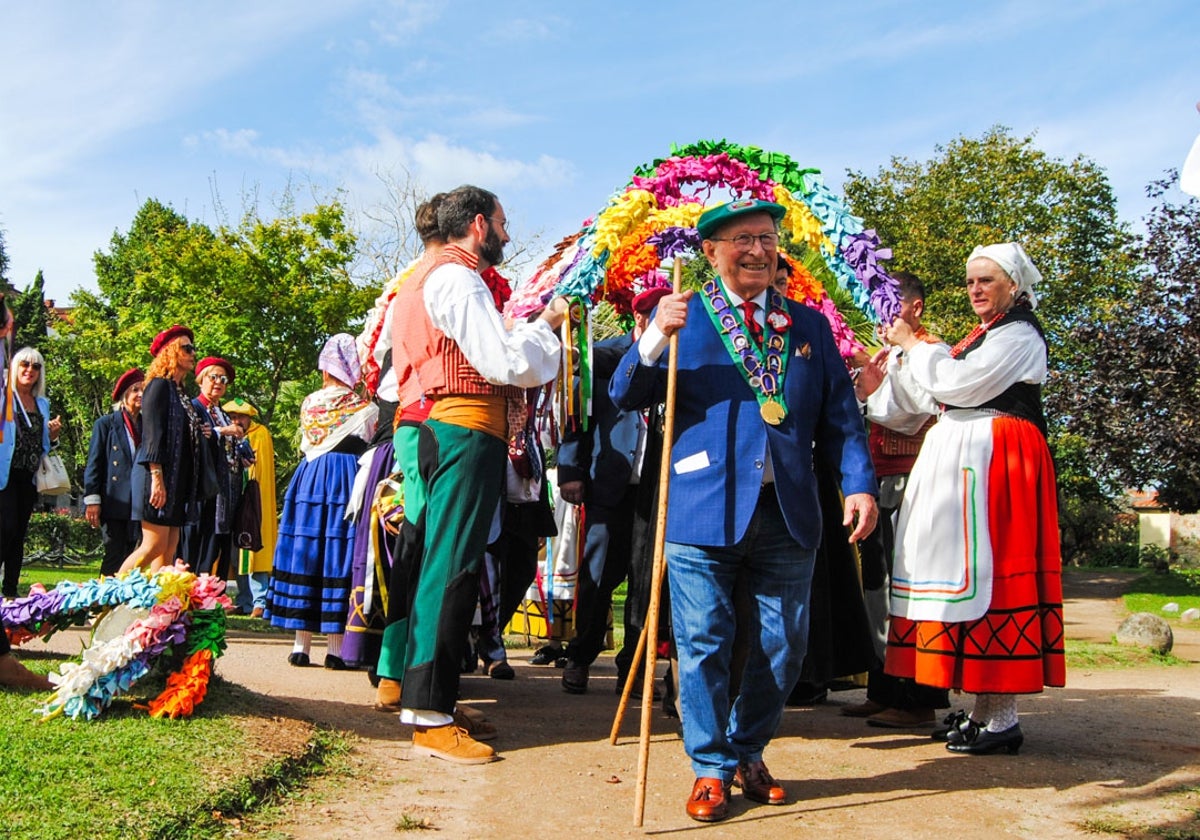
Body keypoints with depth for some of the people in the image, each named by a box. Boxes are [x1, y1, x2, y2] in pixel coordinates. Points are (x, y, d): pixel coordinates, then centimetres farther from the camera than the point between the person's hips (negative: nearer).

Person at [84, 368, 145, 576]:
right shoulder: (106, 424, 4)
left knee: (128, 558, 4)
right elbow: (93, 463, 0)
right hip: (113, 502, -4)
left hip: (137, 504, 4)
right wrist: (92, 499, -8)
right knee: (114, 557, -7)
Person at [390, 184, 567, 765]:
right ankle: (431, 717, -8)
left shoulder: (436, 278, 23)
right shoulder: (459, 280, -9)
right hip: (468, 431, -11)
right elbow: (506, 364, -17)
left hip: (448, 428, 11)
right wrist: (545, 324, -1)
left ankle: (424, 699, 19)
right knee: (452, 567, -11)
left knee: (443, 564, 12)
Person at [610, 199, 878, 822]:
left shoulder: (810, 325, 14)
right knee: (704, 644, 1)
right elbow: (625, 396, -3)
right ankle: (712, 769, 17)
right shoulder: (681, 317, 6)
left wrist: (859, 484, -2)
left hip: (788, 513, 3)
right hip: (704, 511, -3)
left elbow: (840, 417, 12)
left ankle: (748, 753, 30)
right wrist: (656, 338, -20)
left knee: (783, 647, 10)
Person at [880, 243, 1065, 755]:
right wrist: (908, 354, 9)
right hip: (960, 459, 9)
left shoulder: (1019, 335, -7)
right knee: (970, 575, 8)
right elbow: (936, 398, 18)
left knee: (989, 572, -9)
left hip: (995, 459, -9)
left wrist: (913, 345, -4)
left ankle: (1002, 720, -4)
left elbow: (956, 385, -16)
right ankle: (984, 710, 14)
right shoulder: (983, 337, 22)